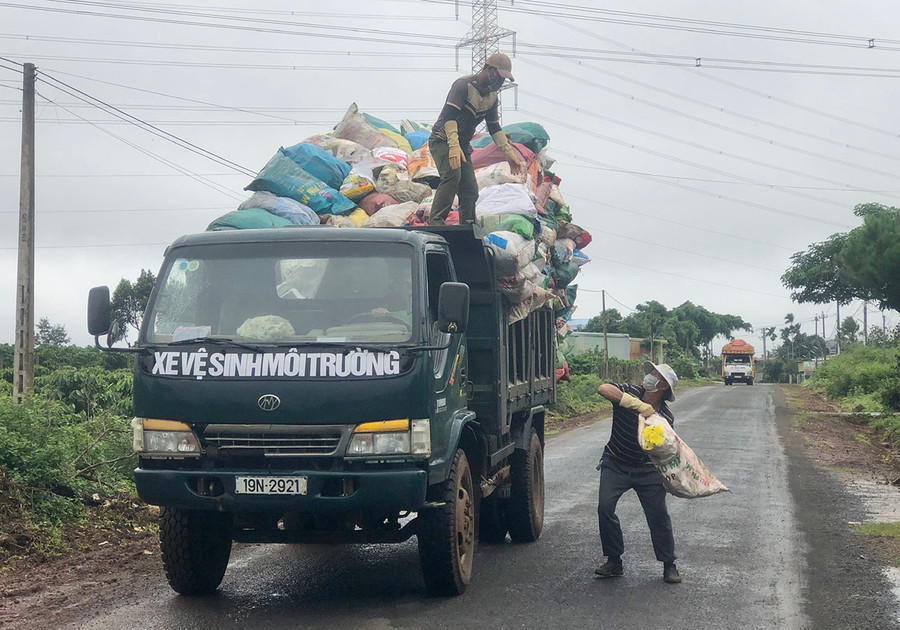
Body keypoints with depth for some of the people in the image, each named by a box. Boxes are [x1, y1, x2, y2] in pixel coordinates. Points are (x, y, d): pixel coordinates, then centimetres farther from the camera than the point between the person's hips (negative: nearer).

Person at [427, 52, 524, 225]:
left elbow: (494, 128, 17)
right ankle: (435, 222, -36)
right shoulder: (463, 85, -16)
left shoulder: (492, 97, 10)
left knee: (470, 190, 0)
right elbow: (449, 115, -27)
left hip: (462, 146, 8)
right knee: (452, 174, -31)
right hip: (442, 140, -8)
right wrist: (454, 146, -39)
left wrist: (509, 153, 7)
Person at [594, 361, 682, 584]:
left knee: (658, 513, -6)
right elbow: (603, 389, -30)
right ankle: (614, 561, -1)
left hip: (647, 469, 0)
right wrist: (638, 405, -37)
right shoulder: (629, 393, -10)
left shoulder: (666, 417, -5)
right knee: (605, 507, -14)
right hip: (615, 464, 0)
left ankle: (669, 565, 10)